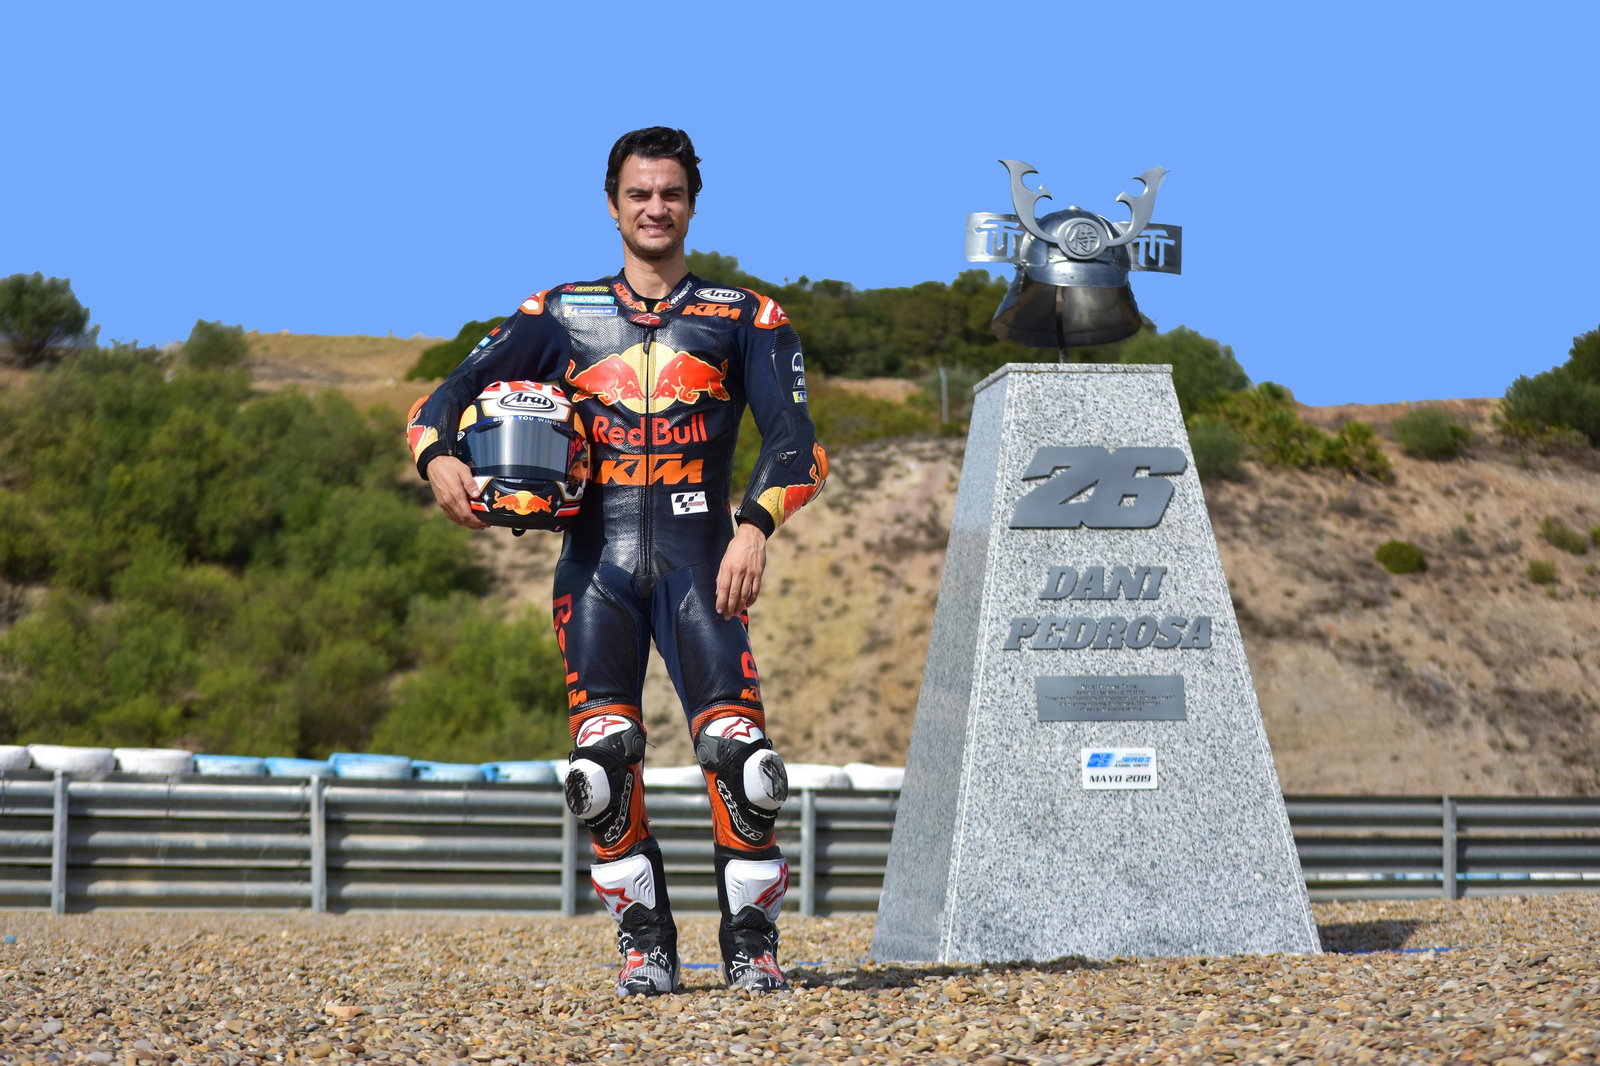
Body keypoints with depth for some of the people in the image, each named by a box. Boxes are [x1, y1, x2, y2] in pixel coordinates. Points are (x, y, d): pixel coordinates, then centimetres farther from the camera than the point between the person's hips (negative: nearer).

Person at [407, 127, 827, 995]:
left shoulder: (744, 320, 11)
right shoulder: (563, 316, 15)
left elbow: (792, 435, 0)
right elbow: (459, 388, 9)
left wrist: (755, 526, -18)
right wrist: (437, 455, -14)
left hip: (696, 559, -1)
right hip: (597, 559, 1)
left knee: (737, 753, -16)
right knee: (602, 761, -14)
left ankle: (752, 941, -2)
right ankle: (644, 942, 0)